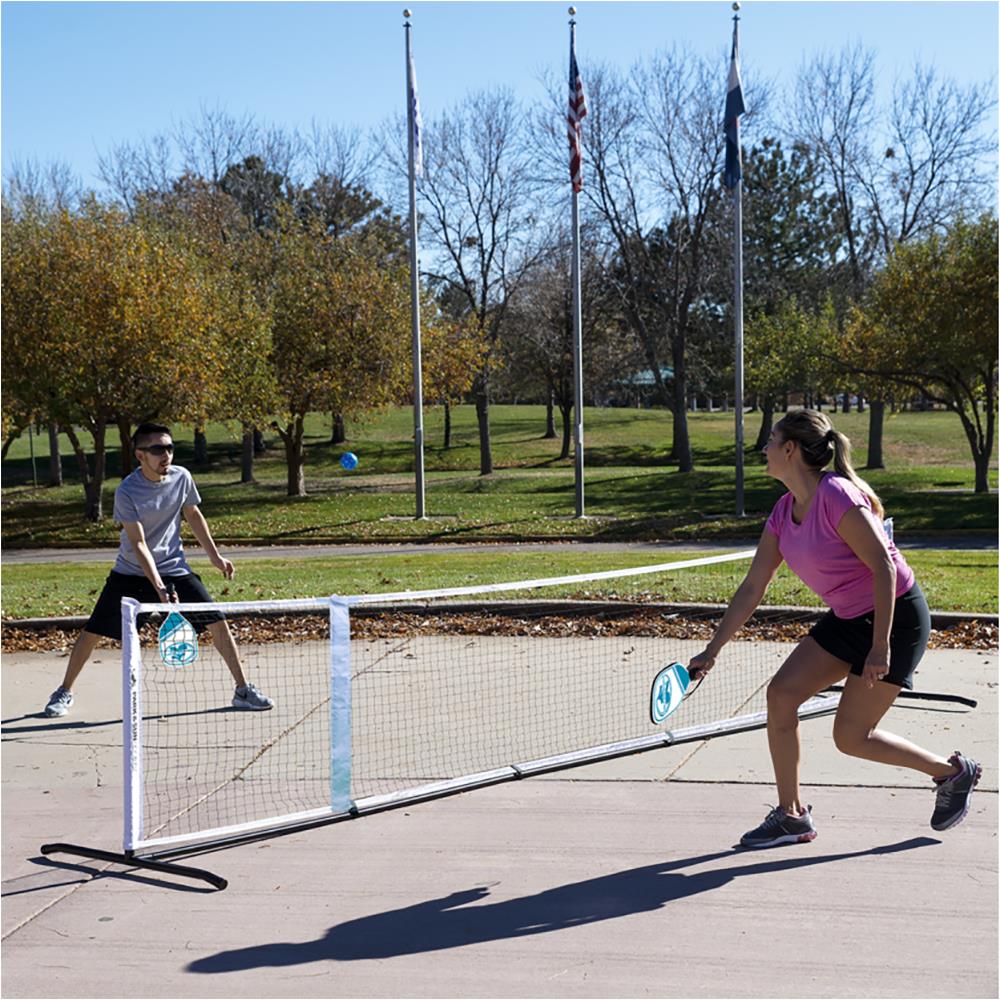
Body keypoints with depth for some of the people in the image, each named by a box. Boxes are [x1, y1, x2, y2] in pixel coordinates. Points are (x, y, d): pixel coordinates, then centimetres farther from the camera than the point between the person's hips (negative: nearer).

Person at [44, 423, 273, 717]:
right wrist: (160, 589, -32)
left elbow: (193, 515, 10)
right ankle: (64, 692, 22)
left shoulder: (181, 477, -9)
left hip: (175, 569, 3)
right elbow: (138, 544, -24)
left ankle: (243, 690, 6)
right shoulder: (127, 492, -21)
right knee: (92, 632, -1)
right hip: (132, 572, -3)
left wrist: (215, 556, 10)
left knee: (217, 623, -7)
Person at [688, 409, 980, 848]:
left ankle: (954, 771, 18)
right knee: (781, 694, -3)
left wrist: (881, 646, -27)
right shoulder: (784, 512, 2)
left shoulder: (836, 496, -24)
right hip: (848, 618, 8)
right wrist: (711, 651, 5)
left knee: (850, 737, -4)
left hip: (897, 617, -8)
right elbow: (752, 588, 6)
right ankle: (791, 815, 8)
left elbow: (885, 568, -24)